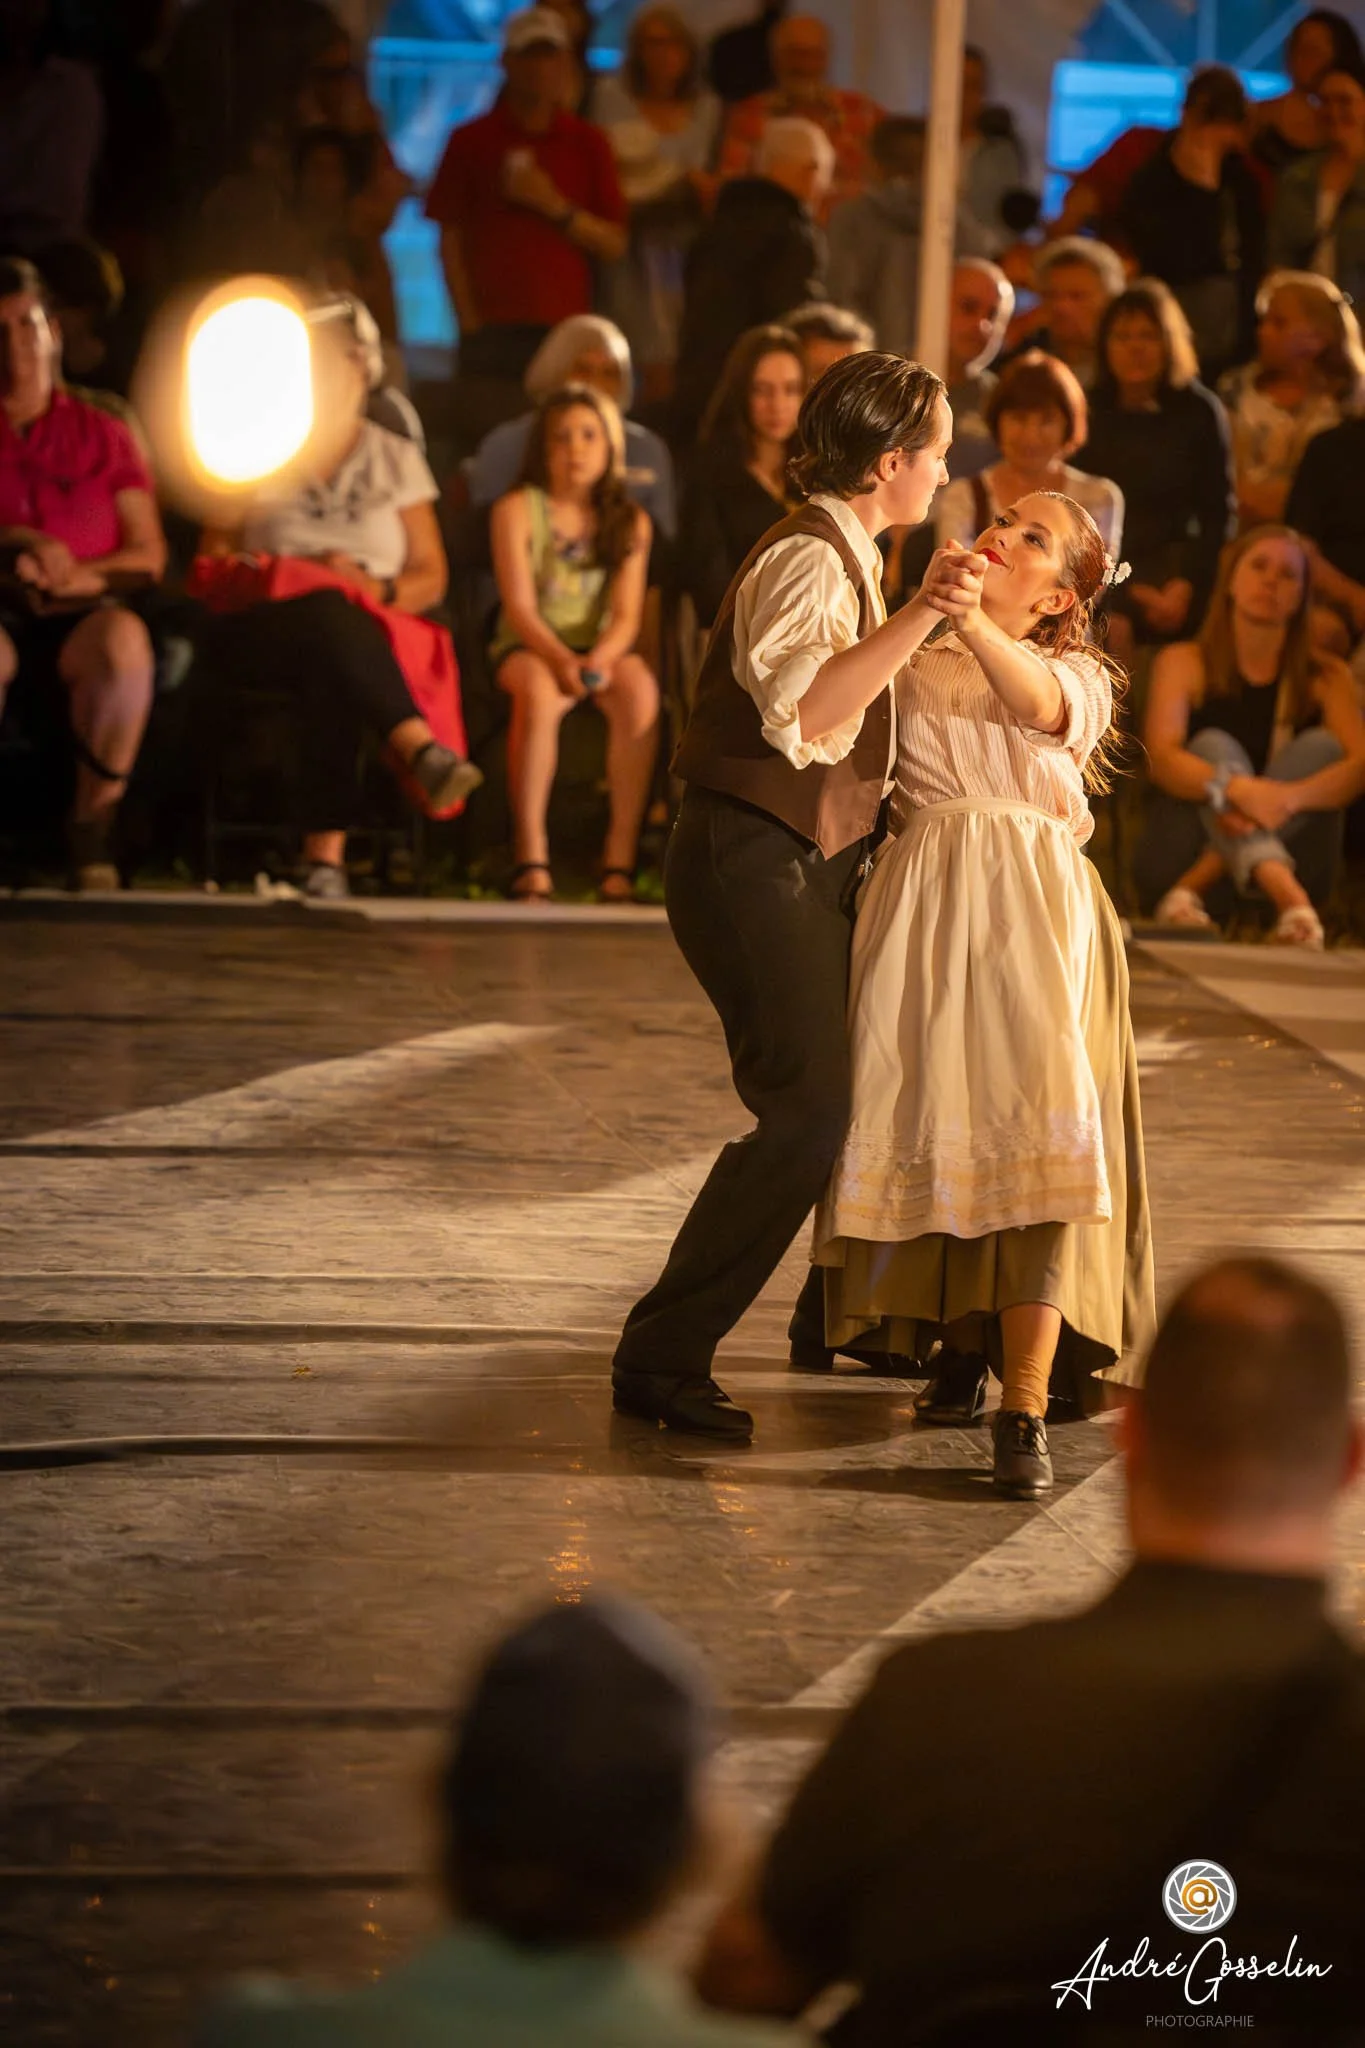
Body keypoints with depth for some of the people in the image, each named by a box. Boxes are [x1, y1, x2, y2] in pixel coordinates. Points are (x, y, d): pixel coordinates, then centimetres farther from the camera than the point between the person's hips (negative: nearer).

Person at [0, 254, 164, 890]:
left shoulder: (103, 435, 18)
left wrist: (73, 577, -11)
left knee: (123, 637, -38)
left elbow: (149, 557, 9)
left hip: (81, 622, 1)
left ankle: (93, 830, -24)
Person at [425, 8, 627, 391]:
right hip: (492, 331, -1)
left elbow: (614, 246, 7)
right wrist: (470, 323, -4)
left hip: (566, 331, 1)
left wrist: (555, 207, -7)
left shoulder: (588, 144, 11)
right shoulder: (471, 141, 8)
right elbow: (451, 242, 6)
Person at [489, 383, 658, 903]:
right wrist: (561, 659, -26)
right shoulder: (518, 510, 1)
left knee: (640, 690, -33)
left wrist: (599, 659, -23)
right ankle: (530, 854, -36)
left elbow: (627, 614, -1)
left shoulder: (630, 522, 8)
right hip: (529, 646, -2)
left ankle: (621, 853, -33)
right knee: (539, 693, -38)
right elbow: (519, 606, -8)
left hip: (602, 648, 2)